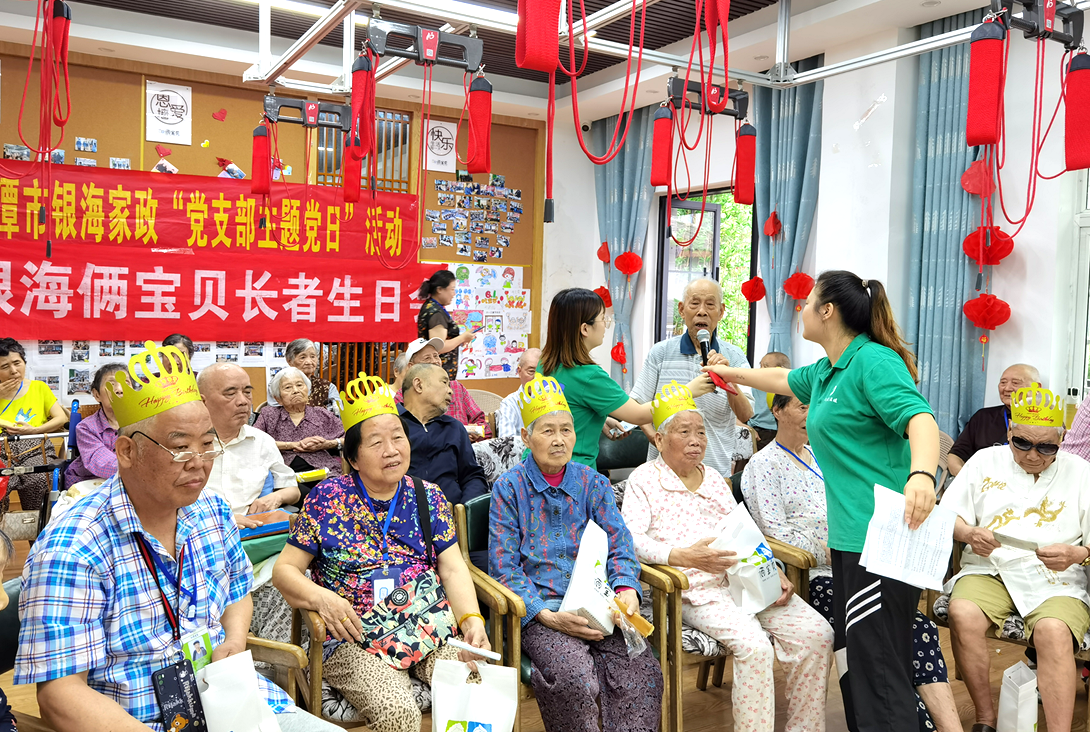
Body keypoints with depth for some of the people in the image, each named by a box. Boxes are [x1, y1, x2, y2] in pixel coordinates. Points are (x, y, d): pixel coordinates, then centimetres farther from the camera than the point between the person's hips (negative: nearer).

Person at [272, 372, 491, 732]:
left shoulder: (428, 497, 10)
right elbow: (284, 569, 2)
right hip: (355, 640, -3)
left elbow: (453, 569, 5)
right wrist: (319, 597, -18)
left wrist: (472, 619, -13)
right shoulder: (327, 497, 2)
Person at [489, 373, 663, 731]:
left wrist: (627, 588, -16)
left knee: (641, 670, -24)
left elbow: (619, 545, 7)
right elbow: (504, 567, -3)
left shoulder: (593, 483, 12)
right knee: (574, 675, -30)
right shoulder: (509, 488, 2)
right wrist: (547, 616, -16)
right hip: (539, 609, -3)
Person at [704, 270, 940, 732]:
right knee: (851, 660, 13)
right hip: (850, 536, 10)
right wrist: (731, 374, 49)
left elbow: (920, 418, -25)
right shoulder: (826, 372, 18)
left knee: (877, 666, -9)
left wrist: (921, 474, -43)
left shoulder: (873, 361, -11)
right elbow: (784, 380, 39)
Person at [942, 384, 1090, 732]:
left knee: (1053, 631, -34)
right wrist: (969, 533, -15)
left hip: (1056, 579, -1)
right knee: (962, 613, -30)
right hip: (989, 569, 1)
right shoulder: (985, 461, 12)